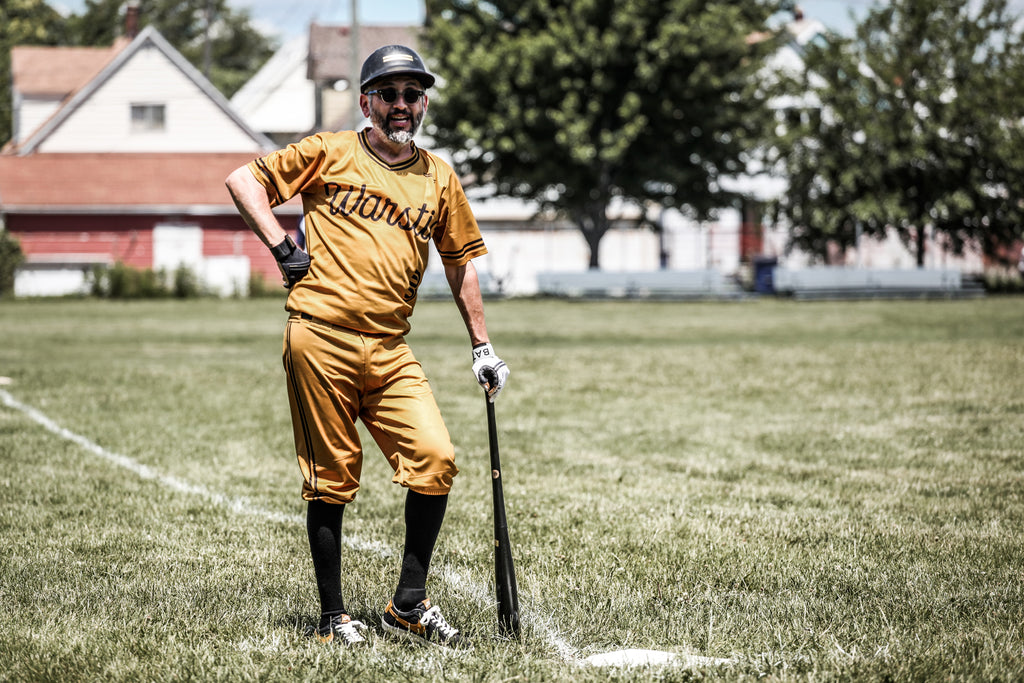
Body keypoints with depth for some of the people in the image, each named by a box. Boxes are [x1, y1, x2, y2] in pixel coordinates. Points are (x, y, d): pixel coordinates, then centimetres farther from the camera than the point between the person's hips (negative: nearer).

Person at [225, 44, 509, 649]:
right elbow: (243, 179, 6)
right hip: (320, 338, -3)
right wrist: (281, 247, -5)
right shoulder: (331, 153, 5)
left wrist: (482, 346, 21)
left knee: (437, 459, -11)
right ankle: (332, 616, 12)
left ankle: (409, 605, 3)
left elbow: (461, 262, 22)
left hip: (390, 350, 3)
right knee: (332, 479, 0)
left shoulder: (439, 177, 14)